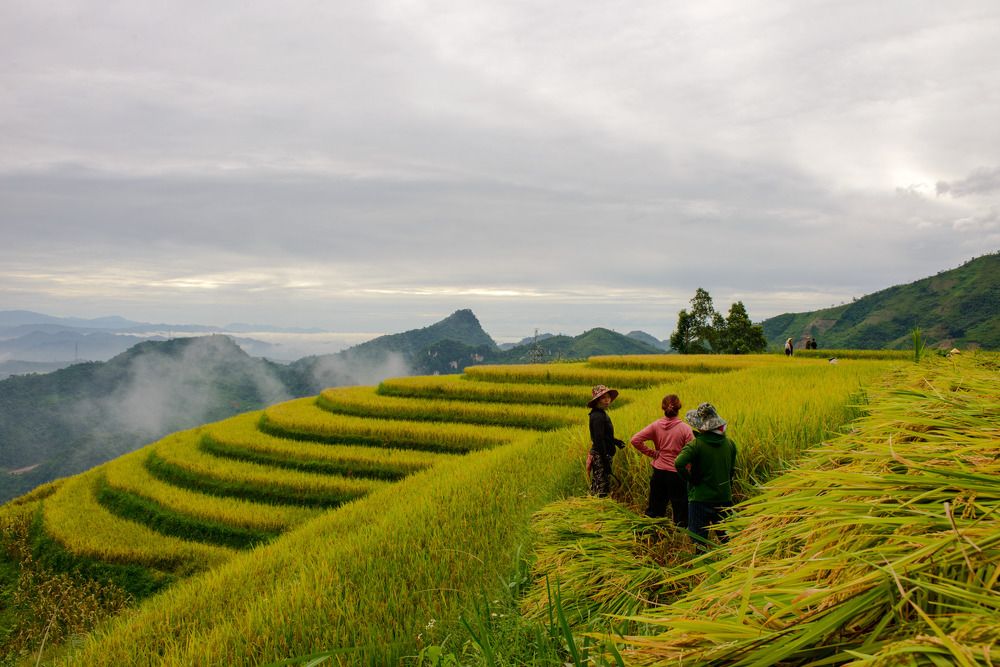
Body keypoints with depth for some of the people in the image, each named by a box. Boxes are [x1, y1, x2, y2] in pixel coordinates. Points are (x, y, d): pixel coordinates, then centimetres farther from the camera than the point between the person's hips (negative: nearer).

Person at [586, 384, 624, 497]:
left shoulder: (601, 414, 11)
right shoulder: (598, 416, -20)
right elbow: (599, 439, -23)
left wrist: (615, 441, 12)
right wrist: (606, 461, -23)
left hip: (599, 455, 10)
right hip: (601, 457, -10)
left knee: (596, 488, 15)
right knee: (602, 489, -6)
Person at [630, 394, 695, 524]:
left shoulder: (656, 426, -5)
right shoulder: (685, 428, -12)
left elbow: (635, 440, -9)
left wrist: (652, 453, -1)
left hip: (658, 471, 3)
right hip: (677, 473, -3)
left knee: (654, 510, 17)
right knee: (680, 514, 9)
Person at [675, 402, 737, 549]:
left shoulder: (696, 444, -18)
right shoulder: (729, 443, 0)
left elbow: (679, 463, -32)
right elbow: (732, 469, 12)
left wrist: (691, 479, -14)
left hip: (700, 498, -5)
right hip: (724, 498, 5)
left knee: (699, 539, 6)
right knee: (726, 538, 19)